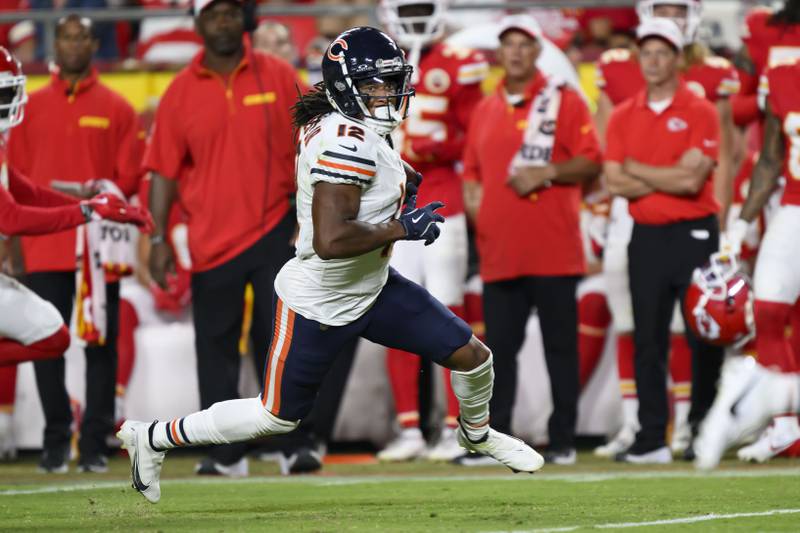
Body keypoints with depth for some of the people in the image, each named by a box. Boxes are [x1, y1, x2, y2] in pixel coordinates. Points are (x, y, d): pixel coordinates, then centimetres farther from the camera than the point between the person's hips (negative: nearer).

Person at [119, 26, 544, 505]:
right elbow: (331, 241, -37)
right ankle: (151, 438, 26)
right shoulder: (348, 143, -31)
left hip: (371, 288, 9)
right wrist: (401, 228, -27)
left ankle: (477, 433, 39)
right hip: (319, 305, -9)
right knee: (275, 419, 9)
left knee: (471, 355, 7)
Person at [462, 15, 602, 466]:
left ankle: (564, 440, 5)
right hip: (500, 250, 4)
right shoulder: (486, 110, 16)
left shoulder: (563, 101, 1)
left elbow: (590, 163, -3)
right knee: (499, 348, 4)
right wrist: (472, 200, 6)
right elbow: (473, 170, 24)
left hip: (553, 249, -4)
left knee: (561, 346, 0)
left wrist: (546, 173, -16)